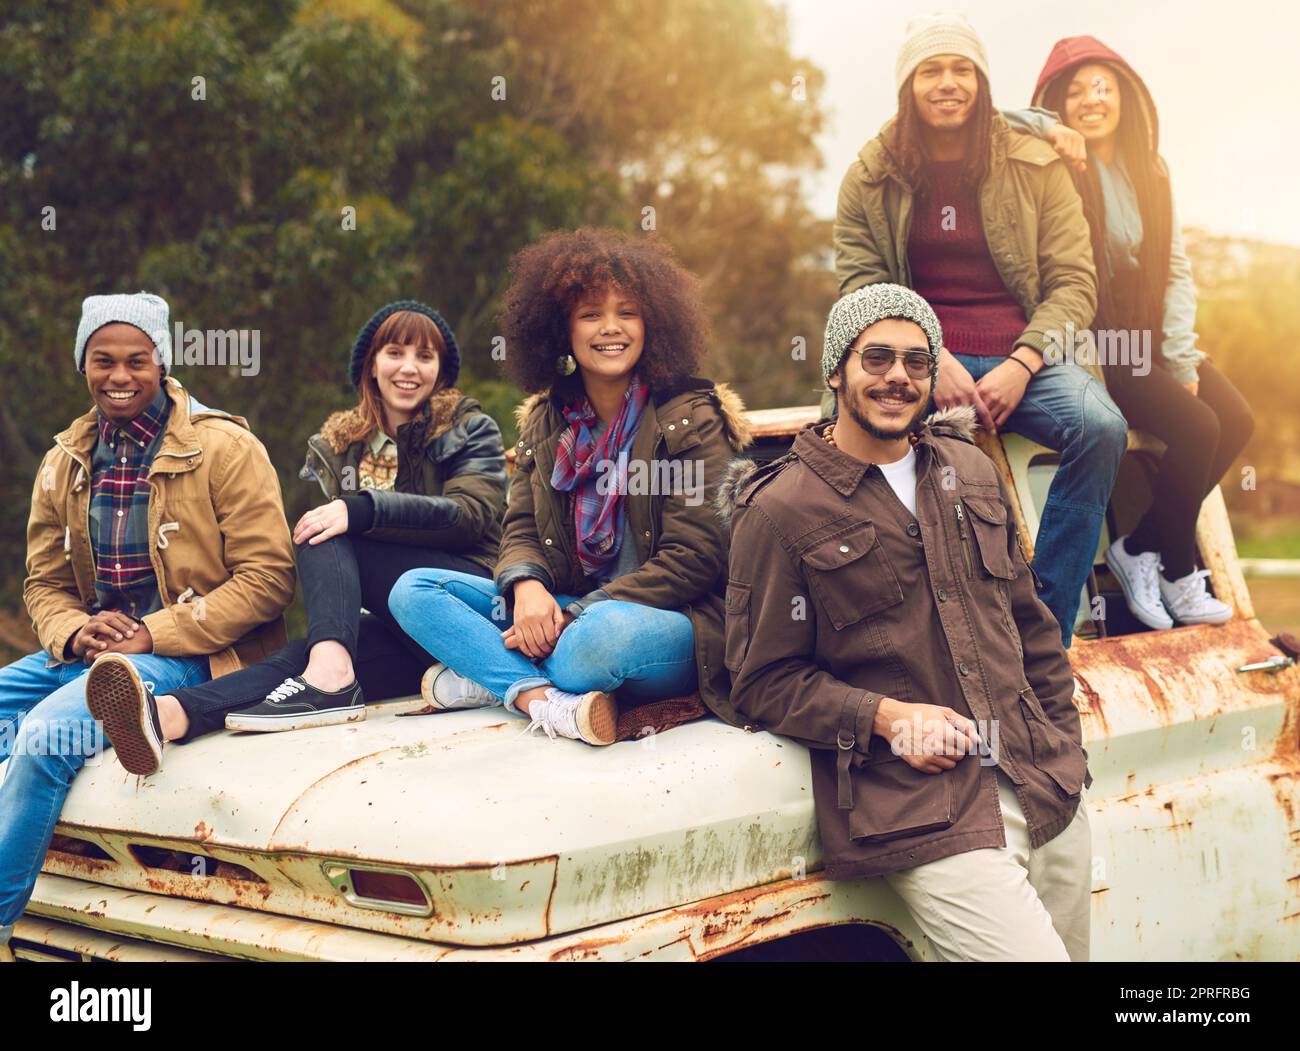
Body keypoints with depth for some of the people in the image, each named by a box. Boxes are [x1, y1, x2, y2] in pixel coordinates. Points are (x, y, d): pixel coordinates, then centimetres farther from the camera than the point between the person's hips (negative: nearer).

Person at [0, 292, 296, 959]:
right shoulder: (65, 465, 13)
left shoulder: (225, 447, -6)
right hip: (95, 648, 7)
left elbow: (268, 577, -11)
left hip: (193, 656, -7)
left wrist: (154, 634, -17)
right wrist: (74, 632, -8)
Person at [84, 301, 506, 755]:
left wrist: (361, 510, -26)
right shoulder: (337, 444, 18)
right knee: (303, 654, -29)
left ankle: (329, 675, -46)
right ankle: (169, 714, -55)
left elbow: (472, 513, -12)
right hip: (403, 634, 3)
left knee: (330, 541, -22)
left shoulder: (471, 429, 6)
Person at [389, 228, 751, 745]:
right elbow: (521, 528, 10)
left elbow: (694, 557, -12)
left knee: (611, 630, -41)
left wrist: (575, 618, -19)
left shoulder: (692, 419, -5)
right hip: (563, 611, 6)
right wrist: (527, 585, -16)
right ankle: (547, 699, -29)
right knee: (413, 589, -8)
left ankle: (494, 678, -13)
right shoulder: (547, 421, 12)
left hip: (673, 620, -6)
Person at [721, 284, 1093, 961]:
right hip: (924, 815, -6)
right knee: (1028, 953, -18)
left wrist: (1063, 753, 15)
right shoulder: (778, 512, -4)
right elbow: (763, 682, -3)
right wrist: (885, 716, -16)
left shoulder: (971, 473, 15)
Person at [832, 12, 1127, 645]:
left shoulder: (1036, 167, 7)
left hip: (1019, 358, 1)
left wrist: (1020, 366, -15)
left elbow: (1074, 283, 3)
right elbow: (861, 288, 2)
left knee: (1101, 427, -30)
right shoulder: (870, 179, 8)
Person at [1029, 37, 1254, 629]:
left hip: (1148, 335, 7)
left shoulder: (1148, 170, 9)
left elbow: (1176, 269, 6)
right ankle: (1177, 575, 0)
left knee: (1236, 419, -9)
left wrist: (1179, 357, -3)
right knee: (1196, 426, -21)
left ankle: (1140, 548, 2)